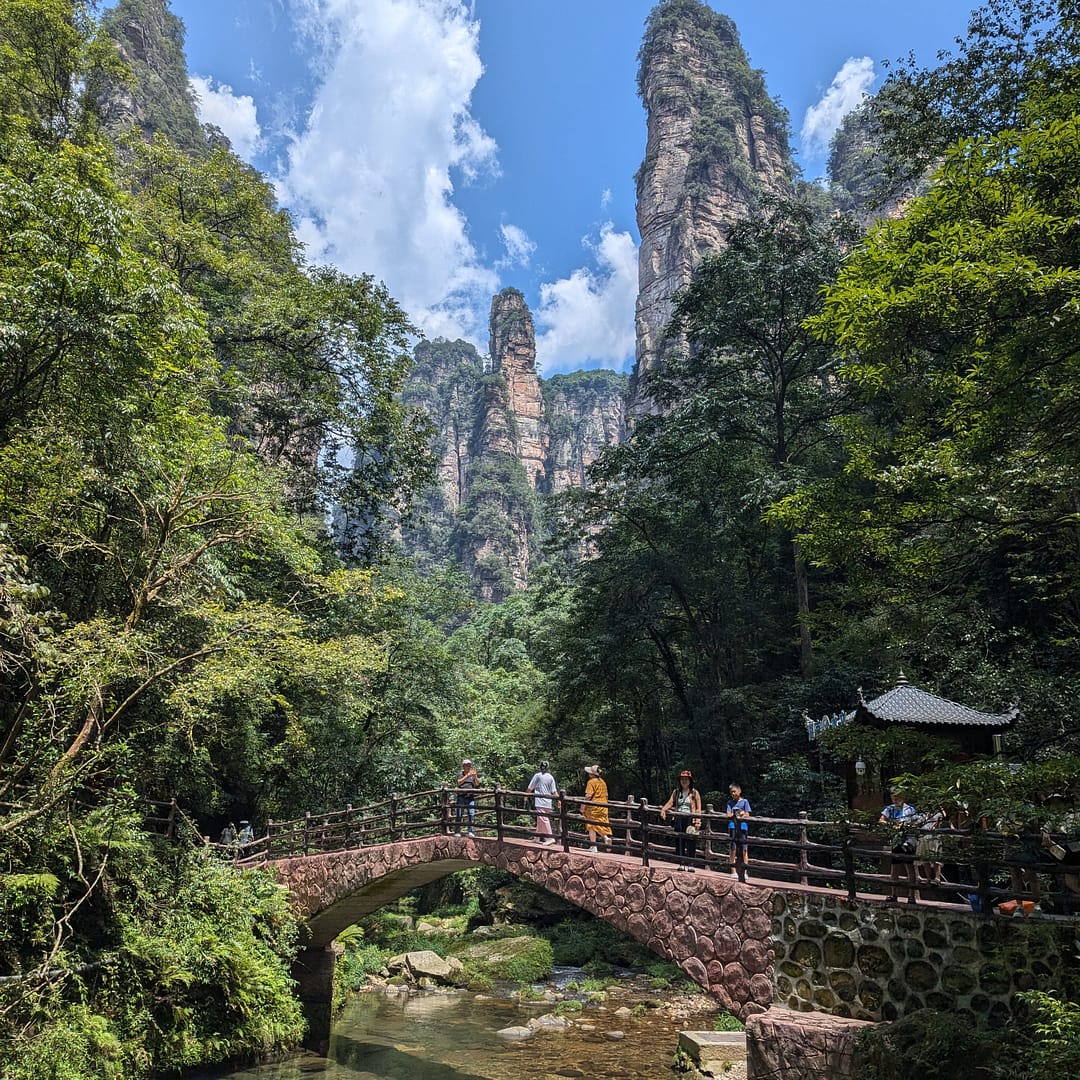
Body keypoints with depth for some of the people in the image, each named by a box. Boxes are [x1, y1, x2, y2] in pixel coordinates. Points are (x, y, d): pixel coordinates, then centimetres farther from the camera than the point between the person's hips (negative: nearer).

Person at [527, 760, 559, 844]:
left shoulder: (537, 775, -4)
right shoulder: (550, 777, 7)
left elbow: (530, 788, 1)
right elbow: (554, 791, 3)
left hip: (540, 801, -5)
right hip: (548, 802, 5)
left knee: (543, 819, -7)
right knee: (539, 821, 15)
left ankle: (550, 838, -14)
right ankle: (538, 838, 22)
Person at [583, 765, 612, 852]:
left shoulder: (591, 782, -9)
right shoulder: (603, 782, 12)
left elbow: (588, 795, -17)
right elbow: (606, 796, 17)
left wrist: (583, 806, -13)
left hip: (593, 806, -6)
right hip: (603, 807, 6)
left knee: (591, 826, 2)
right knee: (602, 825, 15)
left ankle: (593, 846, 1)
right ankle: (606, 837, -12)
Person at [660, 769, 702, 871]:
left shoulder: (694, 793, 4)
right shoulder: (676, 792, 13)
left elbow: (698, 809, 2)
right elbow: (670, 802, 2)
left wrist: (698, 821, -9)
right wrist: (663, 810, -16)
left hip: (690, 819, -3)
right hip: (679, 819, 3)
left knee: (691, 842, -6)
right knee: (679, 841, 0)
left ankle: (689, 864, 1)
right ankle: (682, 863, 6)